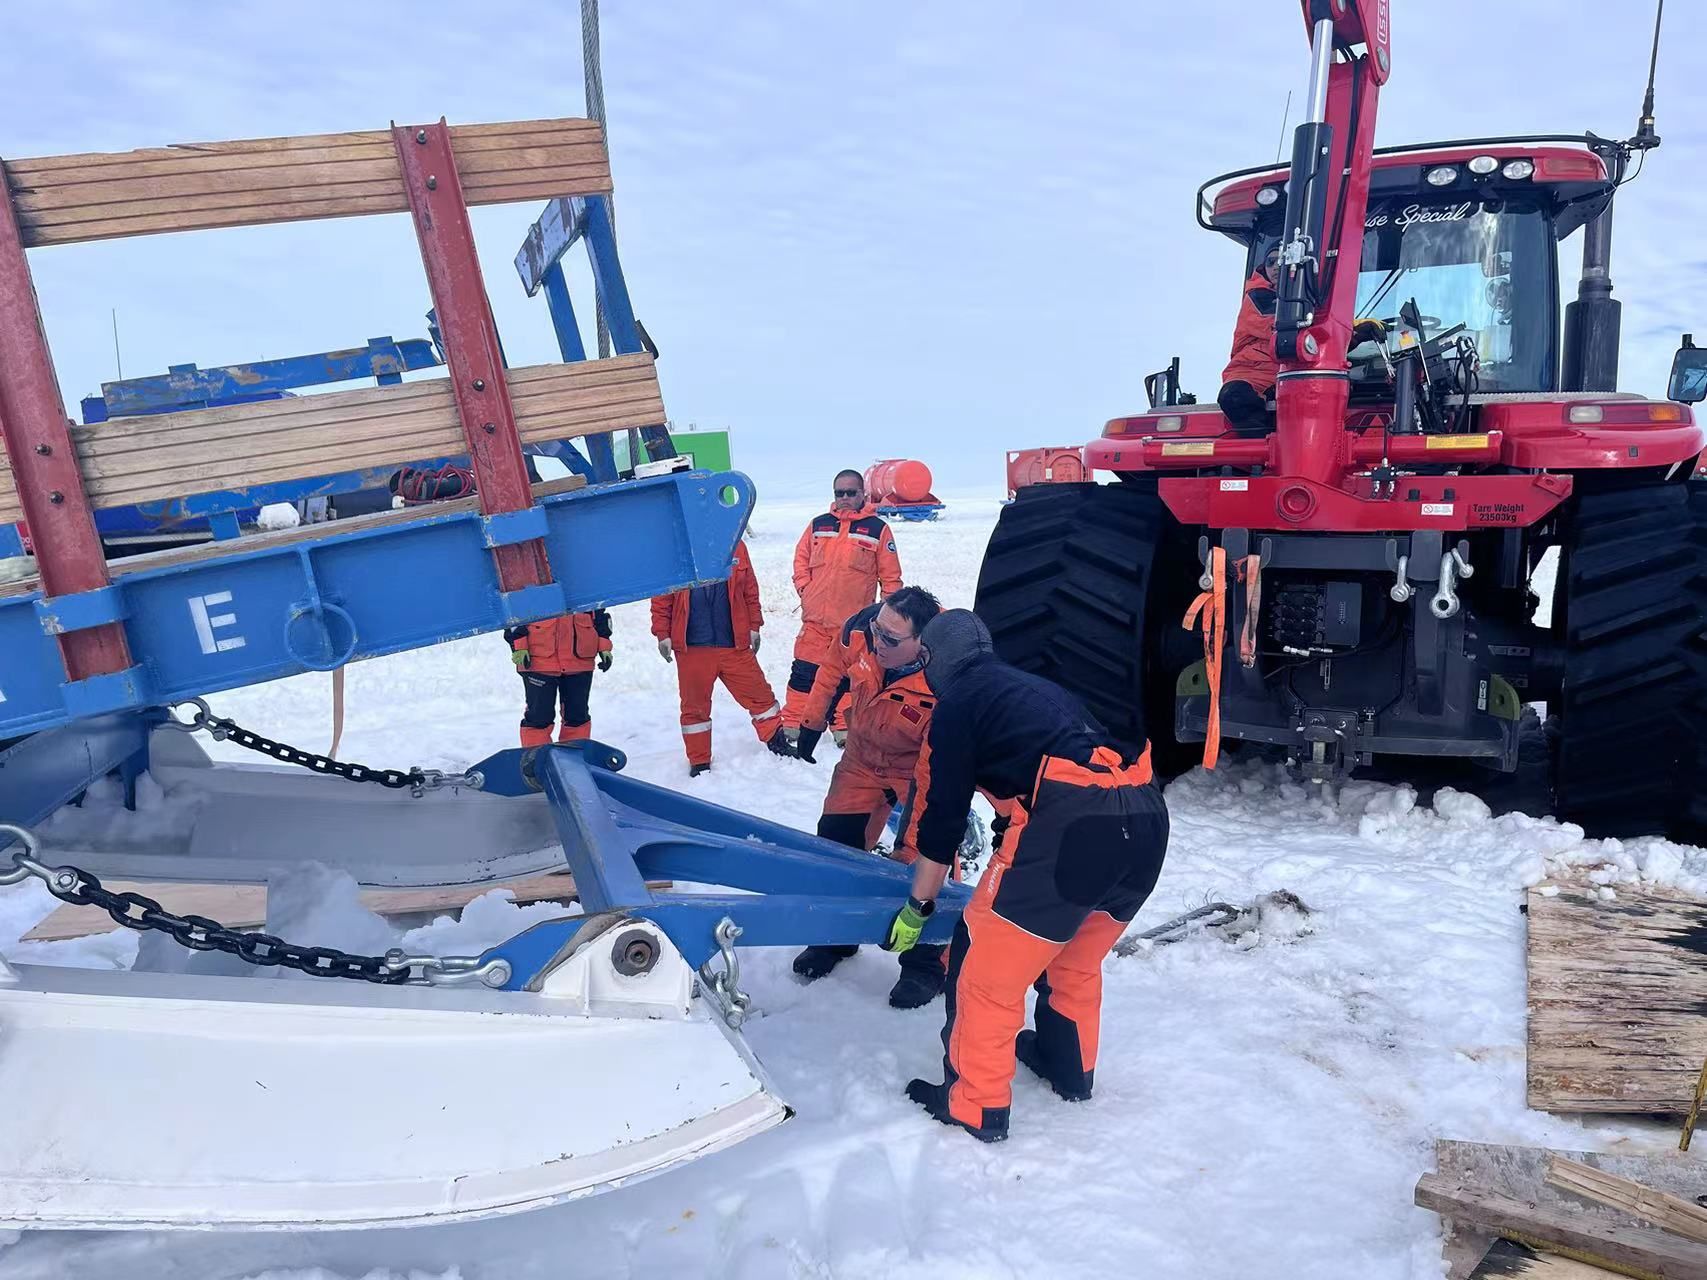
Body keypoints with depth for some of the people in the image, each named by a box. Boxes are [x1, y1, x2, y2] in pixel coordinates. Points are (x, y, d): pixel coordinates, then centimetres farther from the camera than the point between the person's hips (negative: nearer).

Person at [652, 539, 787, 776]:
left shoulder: (735, 547, 4)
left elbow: (750, 590, 10)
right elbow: (661, 597, -1)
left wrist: (754, 626, 8)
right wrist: (663, 634, -3)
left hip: (734, 643, 1)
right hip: (692, 647, -1)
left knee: (760, 695, 6)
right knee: (695, 706, 9)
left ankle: (778, 746, 24)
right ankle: (699, 762, 23)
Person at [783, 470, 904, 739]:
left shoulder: (877, 528, 1)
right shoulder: (819, 524, 8)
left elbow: (890, 575, 3)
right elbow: (801, 558, 17)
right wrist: (804, 588, 4)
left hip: (854, 621, -2)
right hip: (815, 618, 2)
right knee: (804, 672, 6)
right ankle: (791, 724, 15)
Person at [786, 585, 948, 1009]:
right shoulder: (861, 629, -26)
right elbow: (833, 670, -3)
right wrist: (811, 724, 6)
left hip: (920, 771, -5)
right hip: (863, 759, 5)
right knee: (836, 841, 8)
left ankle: (927, 964, 8)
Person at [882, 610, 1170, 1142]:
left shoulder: (956, 705, 10)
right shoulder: (1038, 688, 31)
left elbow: (940, 816, 11)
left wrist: (916, 908, 24)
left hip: (1071, 820, -8)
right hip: (1147, 815, 8)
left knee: (987, 965, 8)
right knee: (1076, 958, 30)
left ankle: (974, 1106, 17)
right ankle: (1069, 1068, 46)